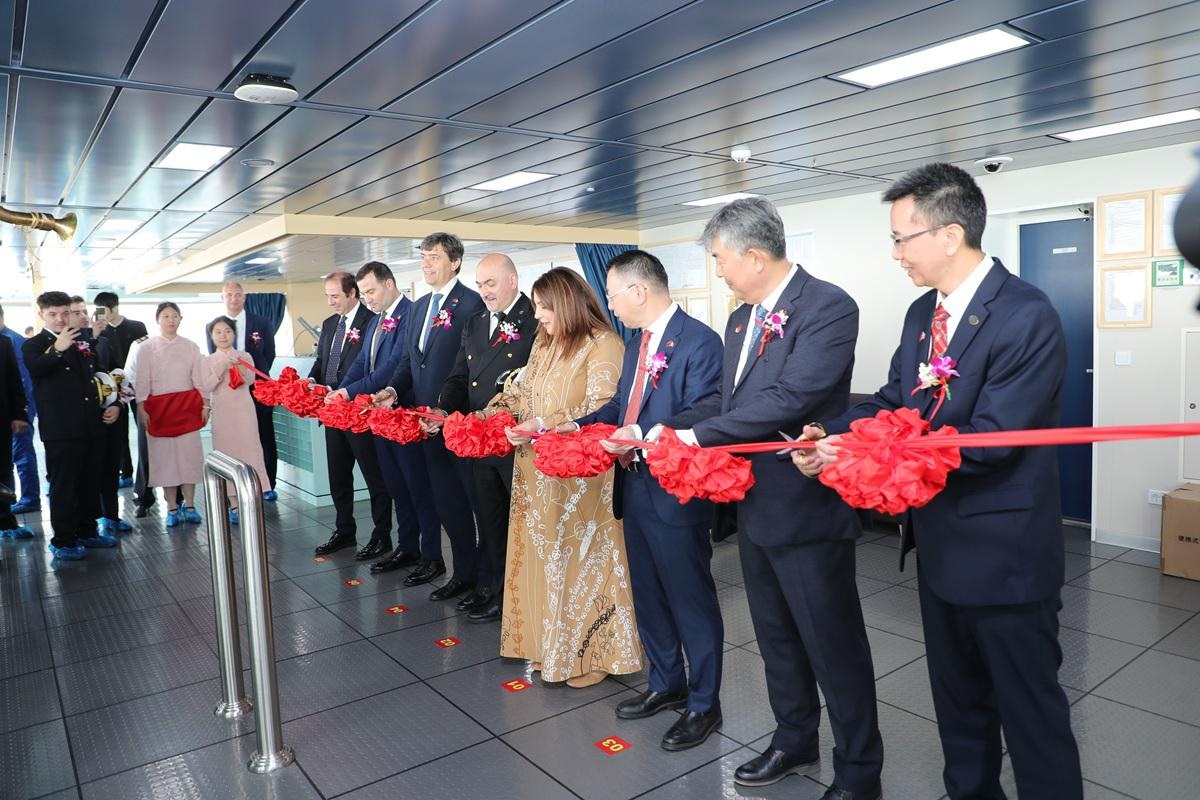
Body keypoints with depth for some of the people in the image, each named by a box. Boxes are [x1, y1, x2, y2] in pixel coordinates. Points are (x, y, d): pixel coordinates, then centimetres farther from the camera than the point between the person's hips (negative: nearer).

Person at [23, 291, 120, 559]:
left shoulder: (83, 345, 15)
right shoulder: (33, 345, -1)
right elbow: (35, 368, -23)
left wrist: (113, 405, 10)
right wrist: (57, 349, -38)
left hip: (92, 426, 5)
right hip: (60, 429, -5)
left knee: (90, 484, 13)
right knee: (63, 487, 1)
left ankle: (87, 531, 26)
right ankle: (63, 540, 11)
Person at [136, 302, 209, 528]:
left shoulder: (191, 346, 7)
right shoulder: (146, 347, 2)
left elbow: (198, 377, 7)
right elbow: (142, 380, 0)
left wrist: (205, 404, 3)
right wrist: (141, 408, -6)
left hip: (187, 405, 1)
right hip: (160, 406, -1)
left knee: (190, 453, 1)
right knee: (164, 455, 1)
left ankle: (189, 505, 10)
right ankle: (172, 508, 9)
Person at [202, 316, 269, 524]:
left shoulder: (244, 356, 3)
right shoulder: (209, 361, 4)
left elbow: (250, 380, -12)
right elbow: (206, 387, -5)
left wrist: (241, 368, -30)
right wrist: (221, 369, -16)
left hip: (244, 410, 0)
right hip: (222, 412, 0)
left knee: (248, 449, -1)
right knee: (227, 452, 3)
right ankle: (234, 503, 9)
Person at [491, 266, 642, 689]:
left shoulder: (603, 343, -12)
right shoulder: (544, 343, 13)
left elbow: (600, 410, -20)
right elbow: (522, 393, 15)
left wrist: (542, 425, -22)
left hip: (579, 474, -7)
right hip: (538, 470, 7)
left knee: (581, 555, 4)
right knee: (544, 556, 13)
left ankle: (592, 652, 21)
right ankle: (551, 644, 29)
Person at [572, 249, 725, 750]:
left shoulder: (699, 340, -15)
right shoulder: (638, 343, 13)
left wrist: (644, 436, -33)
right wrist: (576, 425, 3)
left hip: (674, 493, -9)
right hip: (635, 489, 9)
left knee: (691, 600, 6)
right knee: (648, 595, 20)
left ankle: (704, 704, 23)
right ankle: (666, 684, 39)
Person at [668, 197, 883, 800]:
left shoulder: (828, 306, -18)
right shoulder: (741, 317, 10)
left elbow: (791, 398, -28)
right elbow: (728, 398, 10)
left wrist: (698, 435, -24)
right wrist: (671, 429, -5)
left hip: (806, 507, -8)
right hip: (754, 506, 9)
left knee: (833, 645, 7)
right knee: (776, 636, 22)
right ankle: (795, 743, 42)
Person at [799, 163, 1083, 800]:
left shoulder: (1027, 318, -21)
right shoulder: (921, 313, 6)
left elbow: (985, 441, -26)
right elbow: (893, 400, 5)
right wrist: (829, 434, -14)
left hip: (1004, 552, -8)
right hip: (939, 539, 8)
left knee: (1029, 706, 9)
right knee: (956, 698, 24)